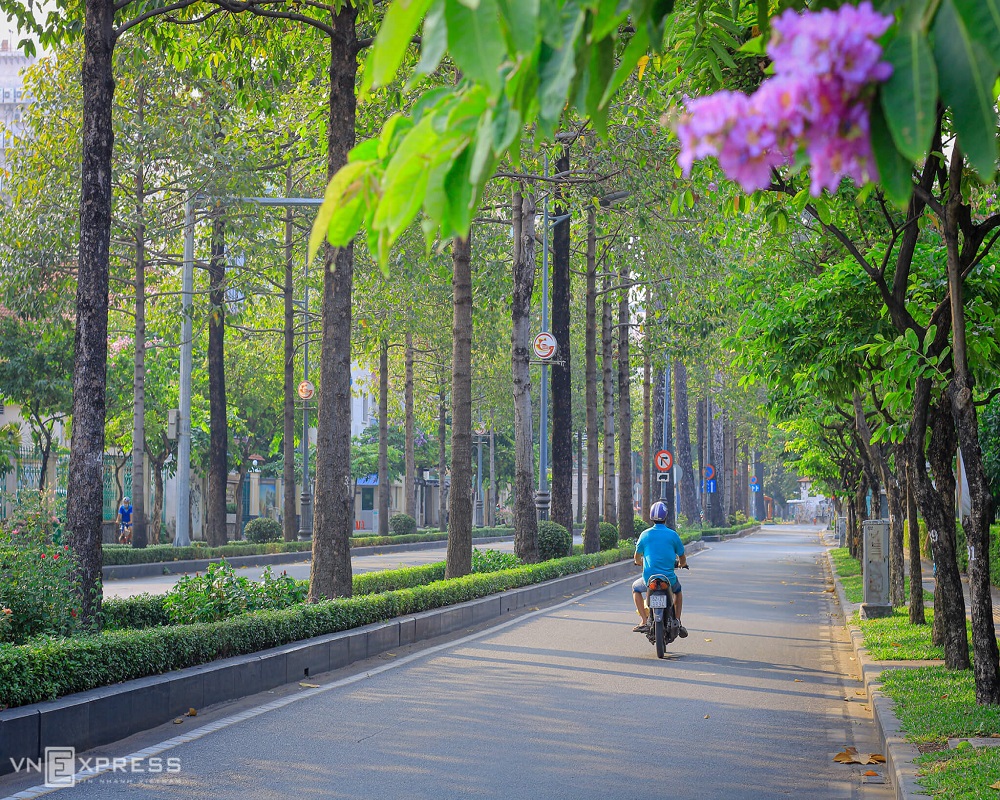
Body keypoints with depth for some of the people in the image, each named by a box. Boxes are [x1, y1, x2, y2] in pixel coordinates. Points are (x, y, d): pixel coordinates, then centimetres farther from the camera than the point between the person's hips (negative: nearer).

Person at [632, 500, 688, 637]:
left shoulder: (645, 534, -1)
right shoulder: (673, 535, -2)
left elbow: (637, 558, 11)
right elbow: (682, 560, 6)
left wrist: (640, 563, 35)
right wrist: (681, 564, 31)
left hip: (649, 579, -1)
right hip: (669, 579, 1)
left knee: (636, 588, 30)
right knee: (677, 589, 35)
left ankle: (644, 621, 14)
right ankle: (677, 621, 23)